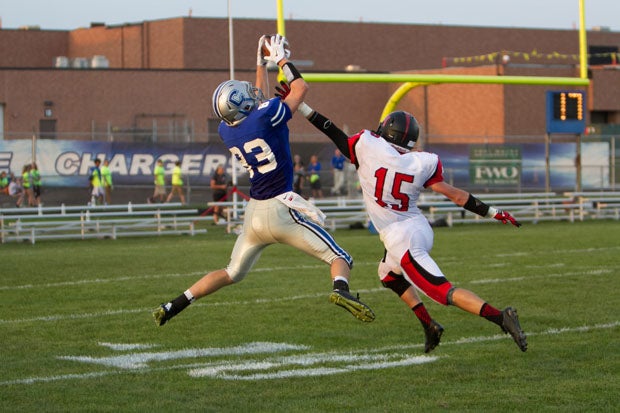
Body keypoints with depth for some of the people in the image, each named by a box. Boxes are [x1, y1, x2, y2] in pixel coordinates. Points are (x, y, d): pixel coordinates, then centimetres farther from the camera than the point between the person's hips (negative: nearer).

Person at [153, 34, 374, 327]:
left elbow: (256, 103, 24)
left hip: (254, 212, 6)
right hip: (281, 209, -6)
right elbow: (301, 88, -1)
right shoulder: (265, 118, -15)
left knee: (231, 273, 22)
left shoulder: (226, 131, 4)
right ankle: (341, 289, -33)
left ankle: (174, 306, 18)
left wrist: (262, 64, 29)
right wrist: (281, 59, 10)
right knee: (339, 258, -1)